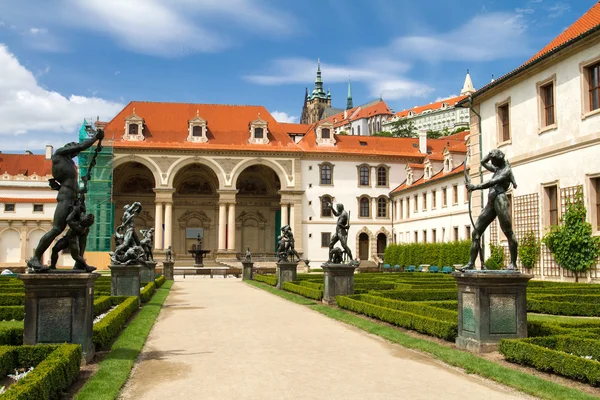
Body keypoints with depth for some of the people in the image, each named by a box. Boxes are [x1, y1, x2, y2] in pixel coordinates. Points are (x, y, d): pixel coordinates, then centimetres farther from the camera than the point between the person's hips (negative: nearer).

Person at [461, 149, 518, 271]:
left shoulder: (506, 170, -1)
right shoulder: (498, 169, 25)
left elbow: (492, 182, -16)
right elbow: (483, 162, 38)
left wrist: (475, 187, -25)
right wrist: (490, 155, 21)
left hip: (500, 200, -9)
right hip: (491, 203, 9)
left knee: (508, 232, -7)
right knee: (476, 232, 0)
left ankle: (513, 263, -2)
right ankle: (471, 263, -3)